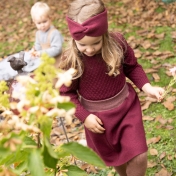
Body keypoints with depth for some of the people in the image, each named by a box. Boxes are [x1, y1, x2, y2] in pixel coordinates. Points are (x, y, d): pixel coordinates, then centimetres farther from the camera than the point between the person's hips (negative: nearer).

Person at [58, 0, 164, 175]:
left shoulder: (117, 43, -19)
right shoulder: (70, 60, -23)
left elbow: (132, 67, -1)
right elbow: (66, 93, -9)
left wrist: (146, 87, -15)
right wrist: (84, 116, -17)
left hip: (126, 105, 1)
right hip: (97, 115, 0)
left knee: (139, 156, -1)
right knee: (114, 156, 21)